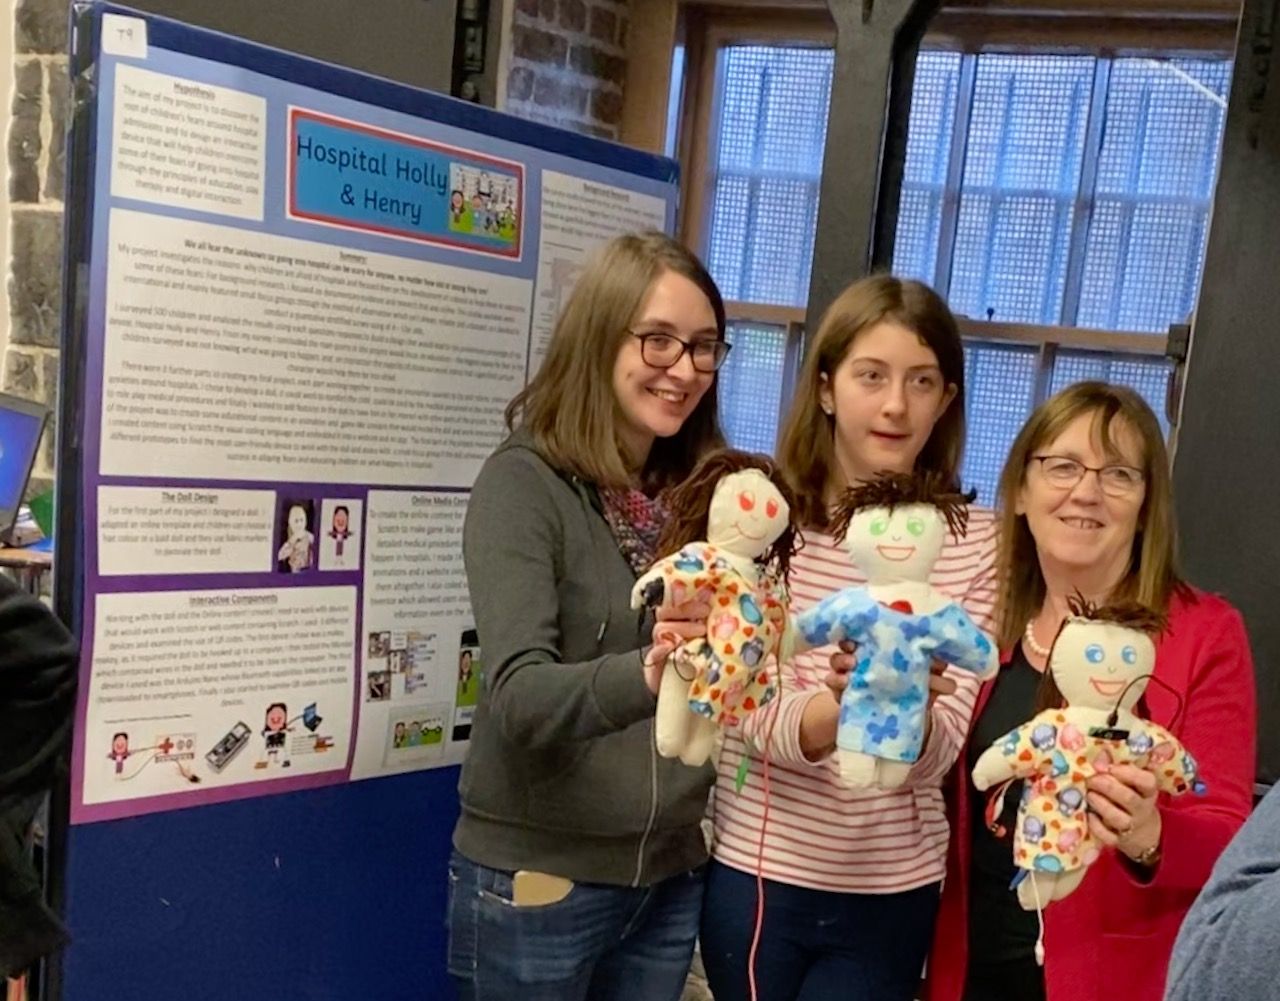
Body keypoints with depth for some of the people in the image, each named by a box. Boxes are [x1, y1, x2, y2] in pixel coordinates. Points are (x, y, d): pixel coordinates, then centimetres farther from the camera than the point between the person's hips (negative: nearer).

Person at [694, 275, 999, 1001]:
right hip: (756, 875, 0)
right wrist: (837, 709, -36)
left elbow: (939, 750, -11)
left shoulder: (975, 542, -5)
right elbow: (753, 716, -15)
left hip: (893, 893, 1)